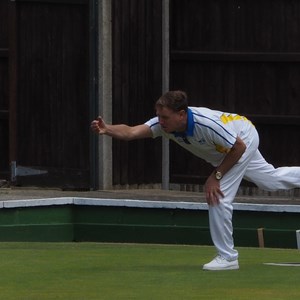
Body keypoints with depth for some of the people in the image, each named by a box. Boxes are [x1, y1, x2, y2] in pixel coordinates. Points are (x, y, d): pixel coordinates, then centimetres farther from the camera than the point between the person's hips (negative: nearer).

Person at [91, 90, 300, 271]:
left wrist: (216, 176, -27)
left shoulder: (206, 124, -44)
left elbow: (239, 148, -30)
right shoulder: (165, 124, -27)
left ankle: (227, 257, -2)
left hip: (244, 140, -7)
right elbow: (130, 132, -40)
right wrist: (107, 130, -59)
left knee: (218, 196, -16)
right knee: (271, 181, 25)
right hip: (224, 151, 7)